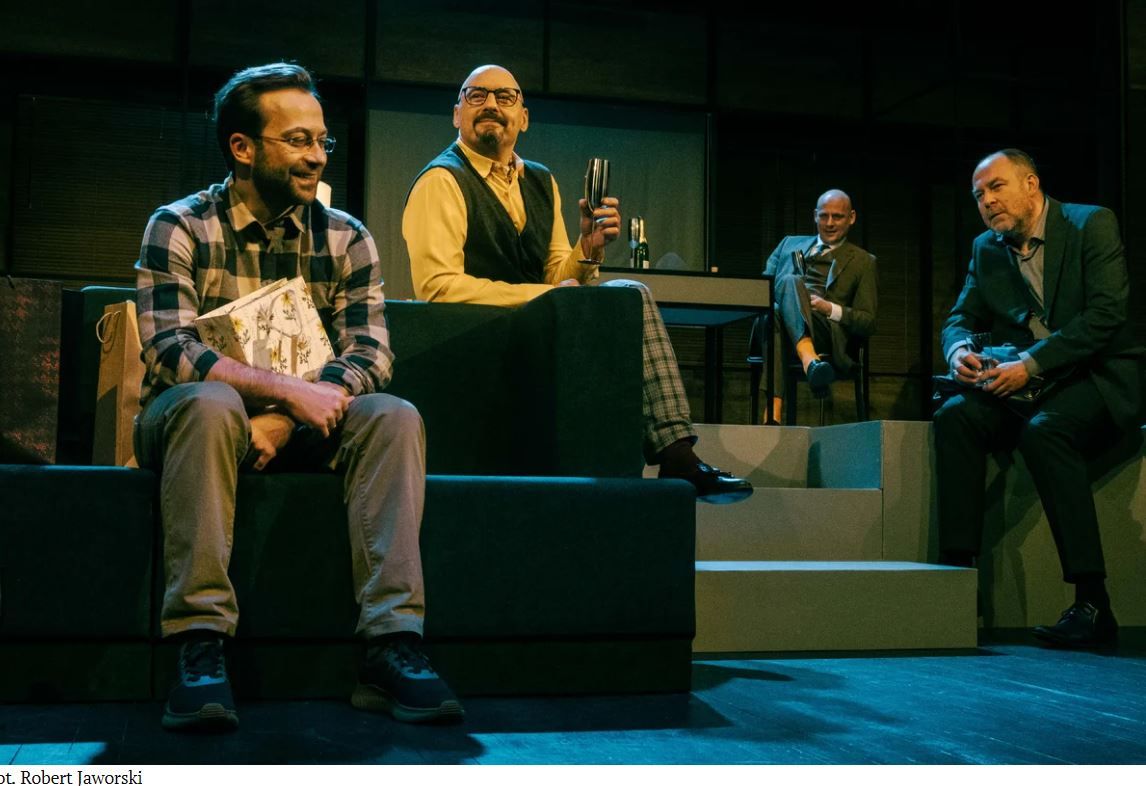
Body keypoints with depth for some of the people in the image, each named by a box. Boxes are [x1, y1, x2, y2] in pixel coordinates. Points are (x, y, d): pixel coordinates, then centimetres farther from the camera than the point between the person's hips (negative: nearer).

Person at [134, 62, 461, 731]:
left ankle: (393, 646, -32)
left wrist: (284, 420, -23)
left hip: (300, 424, 3)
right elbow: (169, 350, -18)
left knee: (394, 417, -25)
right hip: (190, 420, -2)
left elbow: (371, 355, -6)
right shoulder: (180, 227, -4)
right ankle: (200, 646, -37)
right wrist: (288, 390, -29)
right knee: (212, 403, -36)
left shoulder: (346, 239, 4)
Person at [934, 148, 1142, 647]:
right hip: (1023, 386, 5)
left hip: (1097, 378, -5)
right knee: (955, 415, -24)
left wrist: (1030, 364, -24)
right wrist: (960, 350, -14)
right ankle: (956, 570, -25)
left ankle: (1092, 602, -33)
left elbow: (1106, 314, -16)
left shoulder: (1092, 225, -5)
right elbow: (961, 319, 12)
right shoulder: (986, 249, 13)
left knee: (1043, 429, -35)